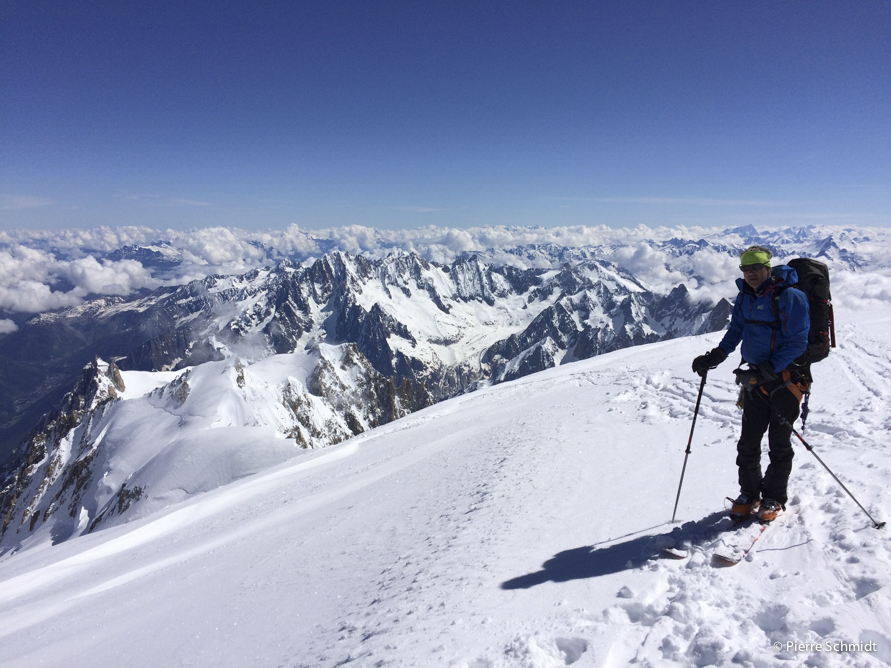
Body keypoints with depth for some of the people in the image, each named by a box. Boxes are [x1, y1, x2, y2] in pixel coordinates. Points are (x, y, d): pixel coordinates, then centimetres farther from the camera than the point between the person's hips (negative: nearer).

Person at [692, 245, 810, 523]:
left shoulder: (789, 297, -14)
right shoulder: (745, 296, 6)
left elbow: (797, 342, -16)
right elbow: (736, 330, 15)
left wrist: (768, 371, -24)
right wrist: (716, 355, 0)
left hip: (785, 378, -6)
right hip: (755, 378, 6)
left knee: (779, 443, 7)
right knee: (748, 441, 9)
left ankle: (774, 499, 23)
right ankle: (749, 494, 25)